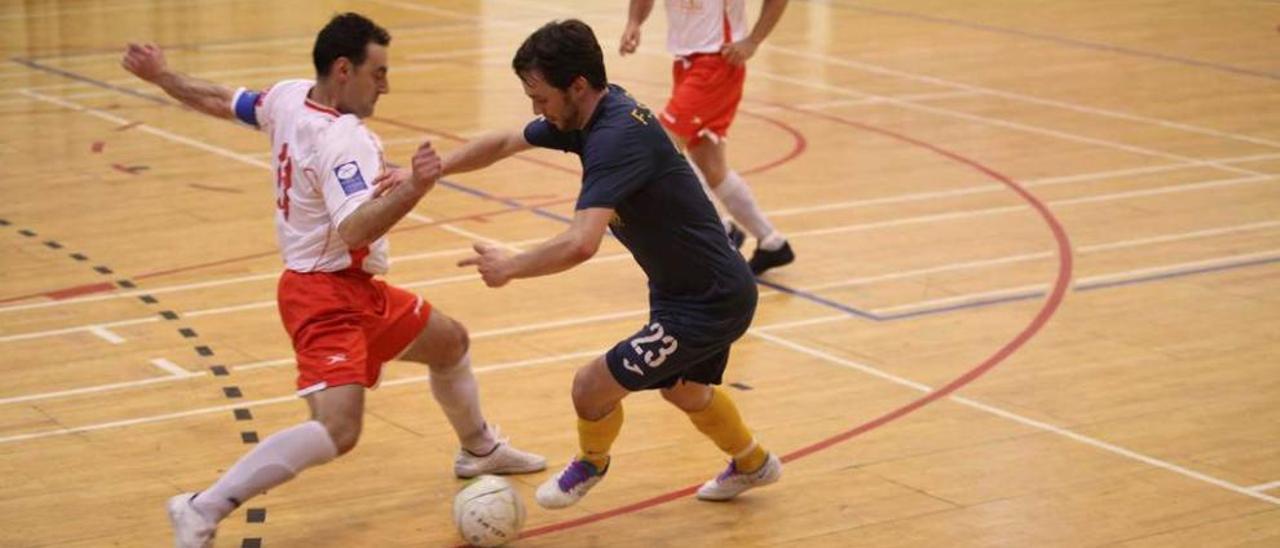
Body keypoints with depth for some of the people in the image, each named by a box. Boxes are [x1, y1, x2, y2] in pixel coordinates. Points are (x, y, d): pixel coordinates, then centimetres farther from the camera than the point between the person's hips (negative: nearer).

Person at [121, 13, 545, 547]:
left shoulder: (289, 96, 0)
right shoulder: (345, 140, -27)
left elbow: (221, 102, 14)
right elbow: (354, 229, -38)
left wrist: (160, 75, 30)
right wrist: (412, 189, -50)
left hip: (355, 289, 11)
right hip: (326, 296, -11)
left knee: (450, 341, 26)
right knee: (337, 431, -24)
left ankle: (480, 451, 52)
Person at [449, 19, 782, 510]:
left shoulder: (616, 138, -31)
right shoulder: (588, 115, -2)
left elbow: (580, 245, -41)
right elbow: (504, 143, 12)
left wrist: (509, 267, -25)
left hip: (710, 304, -10)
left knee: (592, 387, -7)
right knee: (681, 390, 32)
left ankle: (591, 463, 26)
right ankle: (752, 464, 57)